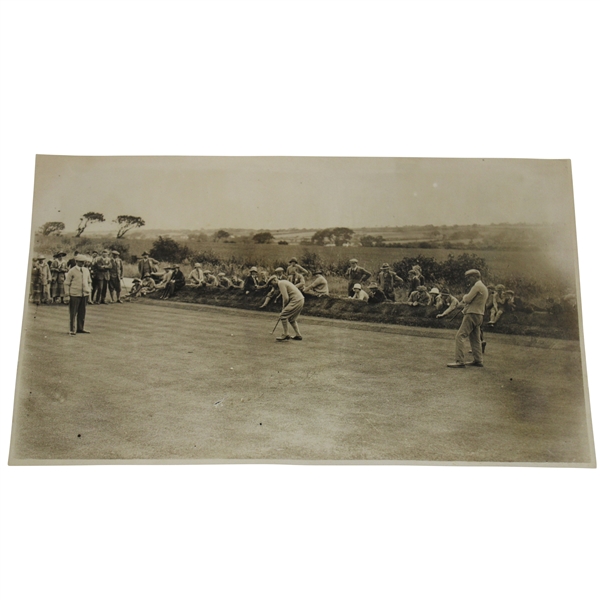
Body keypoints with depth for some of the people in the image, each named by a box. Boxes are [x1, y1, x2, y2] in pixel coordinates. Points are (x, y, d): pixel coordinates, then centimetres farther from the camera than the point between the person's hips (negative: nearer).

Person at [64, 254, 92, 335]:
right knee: (73, 313, 0)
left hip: (85, 294, 5)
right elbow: (67, 283, 0)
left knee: (82, 312, 10)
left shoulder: (86, 270, 10)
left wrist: (89, 291, 13)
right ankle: (72, 330, 7)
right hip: (75, 295, -5)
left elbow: (89, 281, 21)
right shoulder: (72, 271, -4)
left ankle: (80, 328, 21)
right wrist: (68, 293, -5)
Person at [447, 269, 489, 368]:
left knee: (460, 336, -13)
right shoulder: (484, 287, 21)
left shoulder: (477, 285, -11)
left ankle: (459, 361, -19)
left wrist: (464, 297, 6)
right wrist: (465, 302, 5)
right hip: (479, 315, 10)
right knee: (475, 338, 16)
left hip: (472, 314, -10)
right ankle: (478, 360, 19)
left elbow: (468, 299, -16)